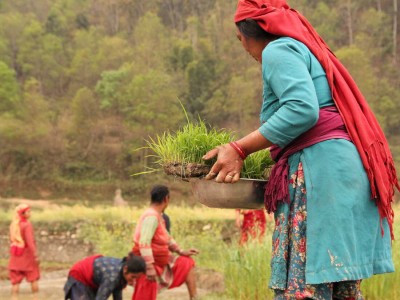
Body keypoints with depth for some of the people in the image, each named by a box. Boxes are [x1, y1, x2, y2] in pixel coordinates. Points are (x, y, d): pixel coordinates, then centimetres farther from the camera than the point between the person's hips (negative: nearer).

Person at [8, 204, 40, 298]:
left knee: (15, 281, 6)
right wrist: (36, 255, -23)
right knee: (34, 278, 10)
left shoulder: (13, 224, 4)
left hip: (15, 255, 5)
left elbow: (12, 239, 10)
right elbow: (30, 241, -22)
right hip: (27, 255, -5)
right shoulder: (27, 224, -16)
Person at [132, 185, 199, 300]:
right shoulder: (151, 216, -22)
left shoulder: (158, 216, 8)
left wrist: (181, 251, 17)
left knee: (188, 264, 12)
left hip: (160, 262, 10)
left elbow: (166, 238, 21)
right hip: (148, 263, -10)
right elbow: (144, 243, -31)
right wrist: (149, 267, -35)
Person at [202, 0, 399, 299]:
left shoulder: (278, 50, 0)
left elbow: (302, 110, -17)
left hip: (322, 166, -10)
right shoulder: (307, 47, 28)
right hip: (349, 165, 10)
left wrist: (240, 149, -13)